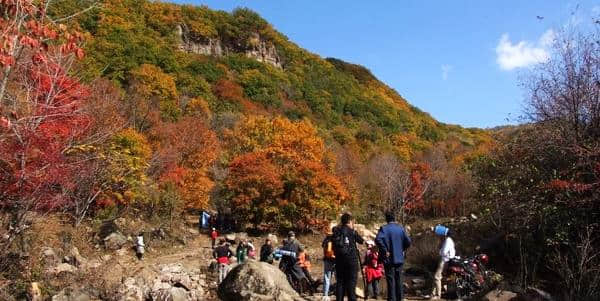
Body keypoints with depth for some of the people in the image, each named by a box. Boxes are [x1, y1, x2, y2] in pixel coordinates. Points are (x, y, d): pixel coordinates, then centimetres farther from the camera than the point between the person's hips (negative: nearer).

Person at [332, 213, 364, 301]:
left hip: (339, 259, 4)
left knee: (340, 281, 9)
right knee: (351, 281, 0)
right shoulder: (351, 231, -6)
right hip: (351, 259, -4)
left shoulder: (336, 231, 6)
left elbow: (334, 246, 10)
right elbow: (361, 241, 5)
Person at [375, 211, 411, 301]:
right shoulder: (400, 228, 3)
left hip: (389, 259, -4)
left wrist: (385, 250, -15)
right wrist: (402, 250, 11)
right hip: (399, 259, 4)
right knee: (399, 280, 13)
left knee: (390, 281, 2)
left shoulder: (384, 228, -9)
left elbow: (378, 239, -25)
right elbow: (408, 241, -2)